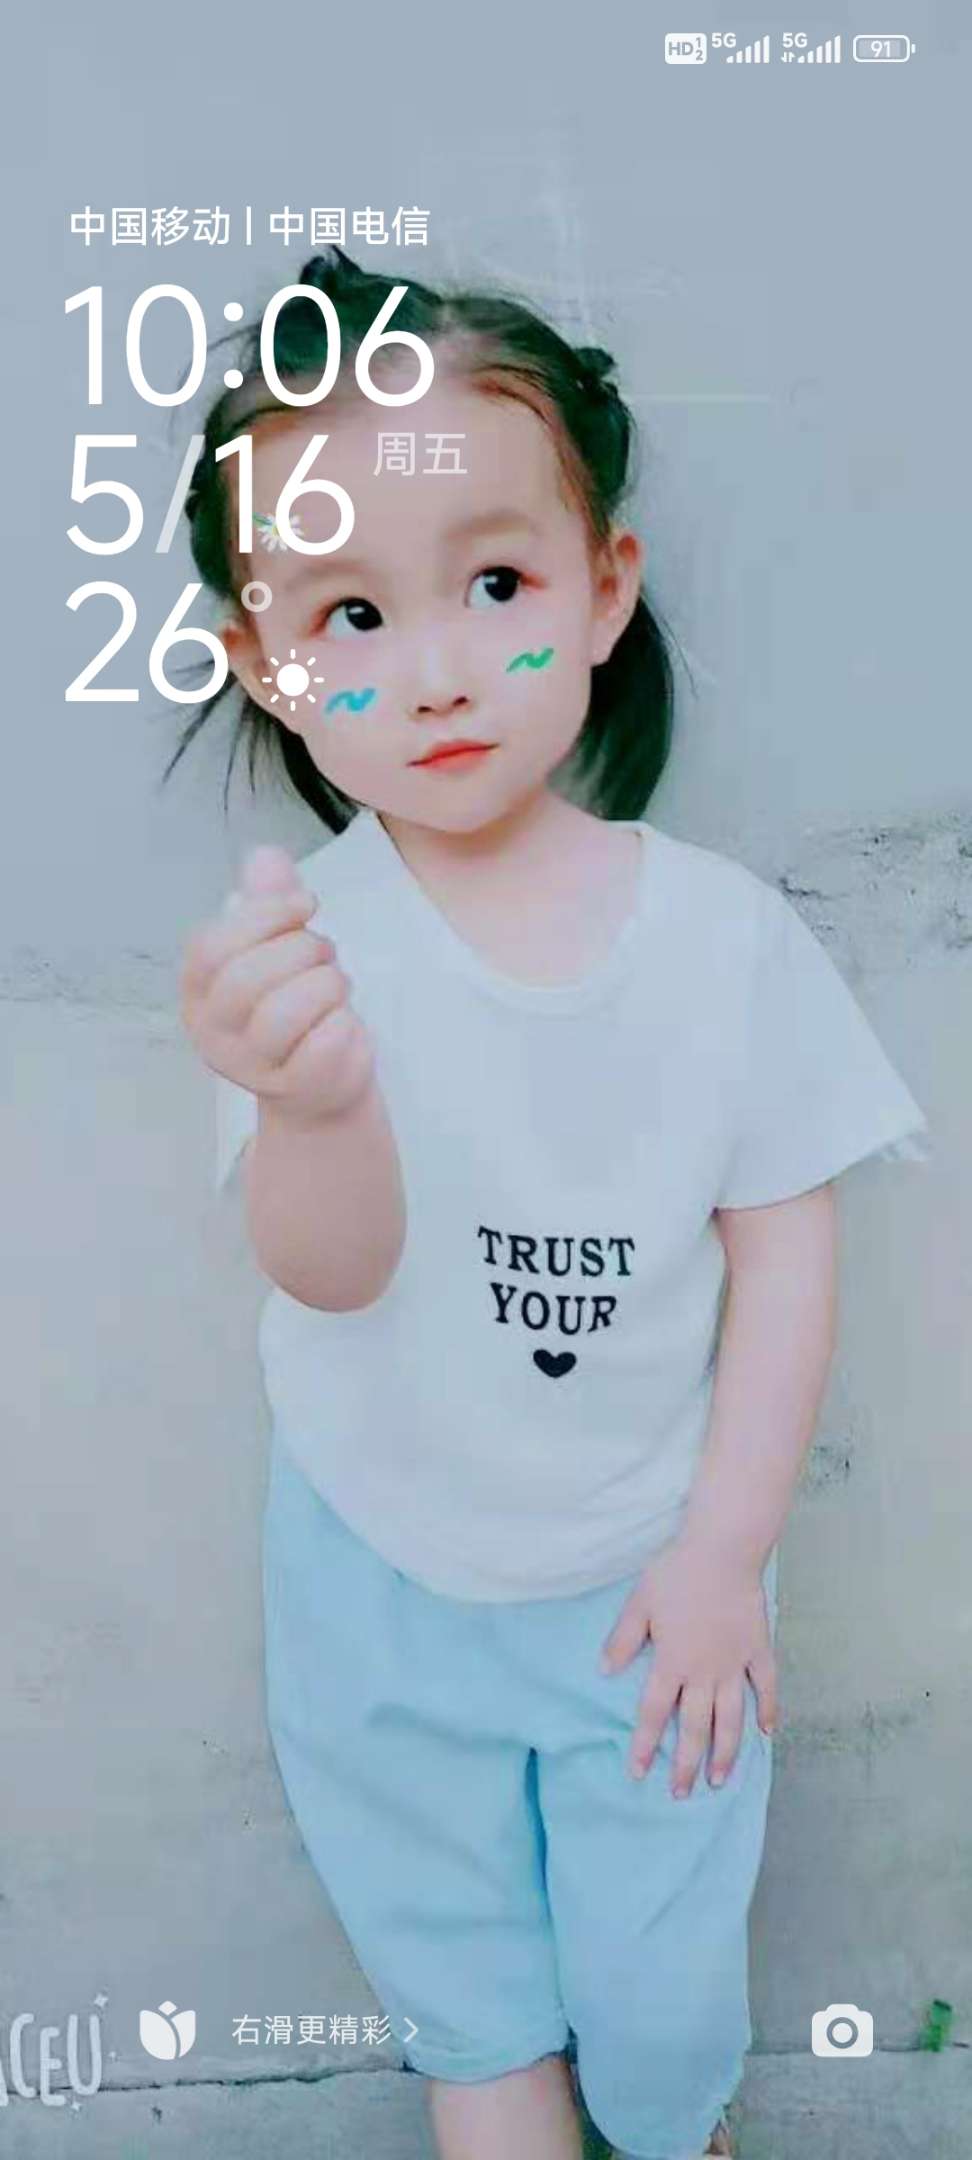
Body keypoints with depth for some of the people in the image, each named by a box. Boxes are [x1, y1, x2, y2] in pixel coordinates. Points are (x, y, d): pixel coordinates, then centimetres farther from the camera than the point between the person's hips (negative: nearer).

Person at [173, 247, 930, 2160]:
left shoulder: (721, 932, -16)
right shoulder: (302, 939, -20)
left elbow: (786, 1252, -9)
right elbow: (327, 1271, -28)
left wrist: (724, 1551, -9)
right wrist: (314, 1106, -51)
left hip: (651, 1570, 0)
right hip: (383, 1577, 0)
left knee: (664, 1981, 19)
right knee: (444, 1950, 25)